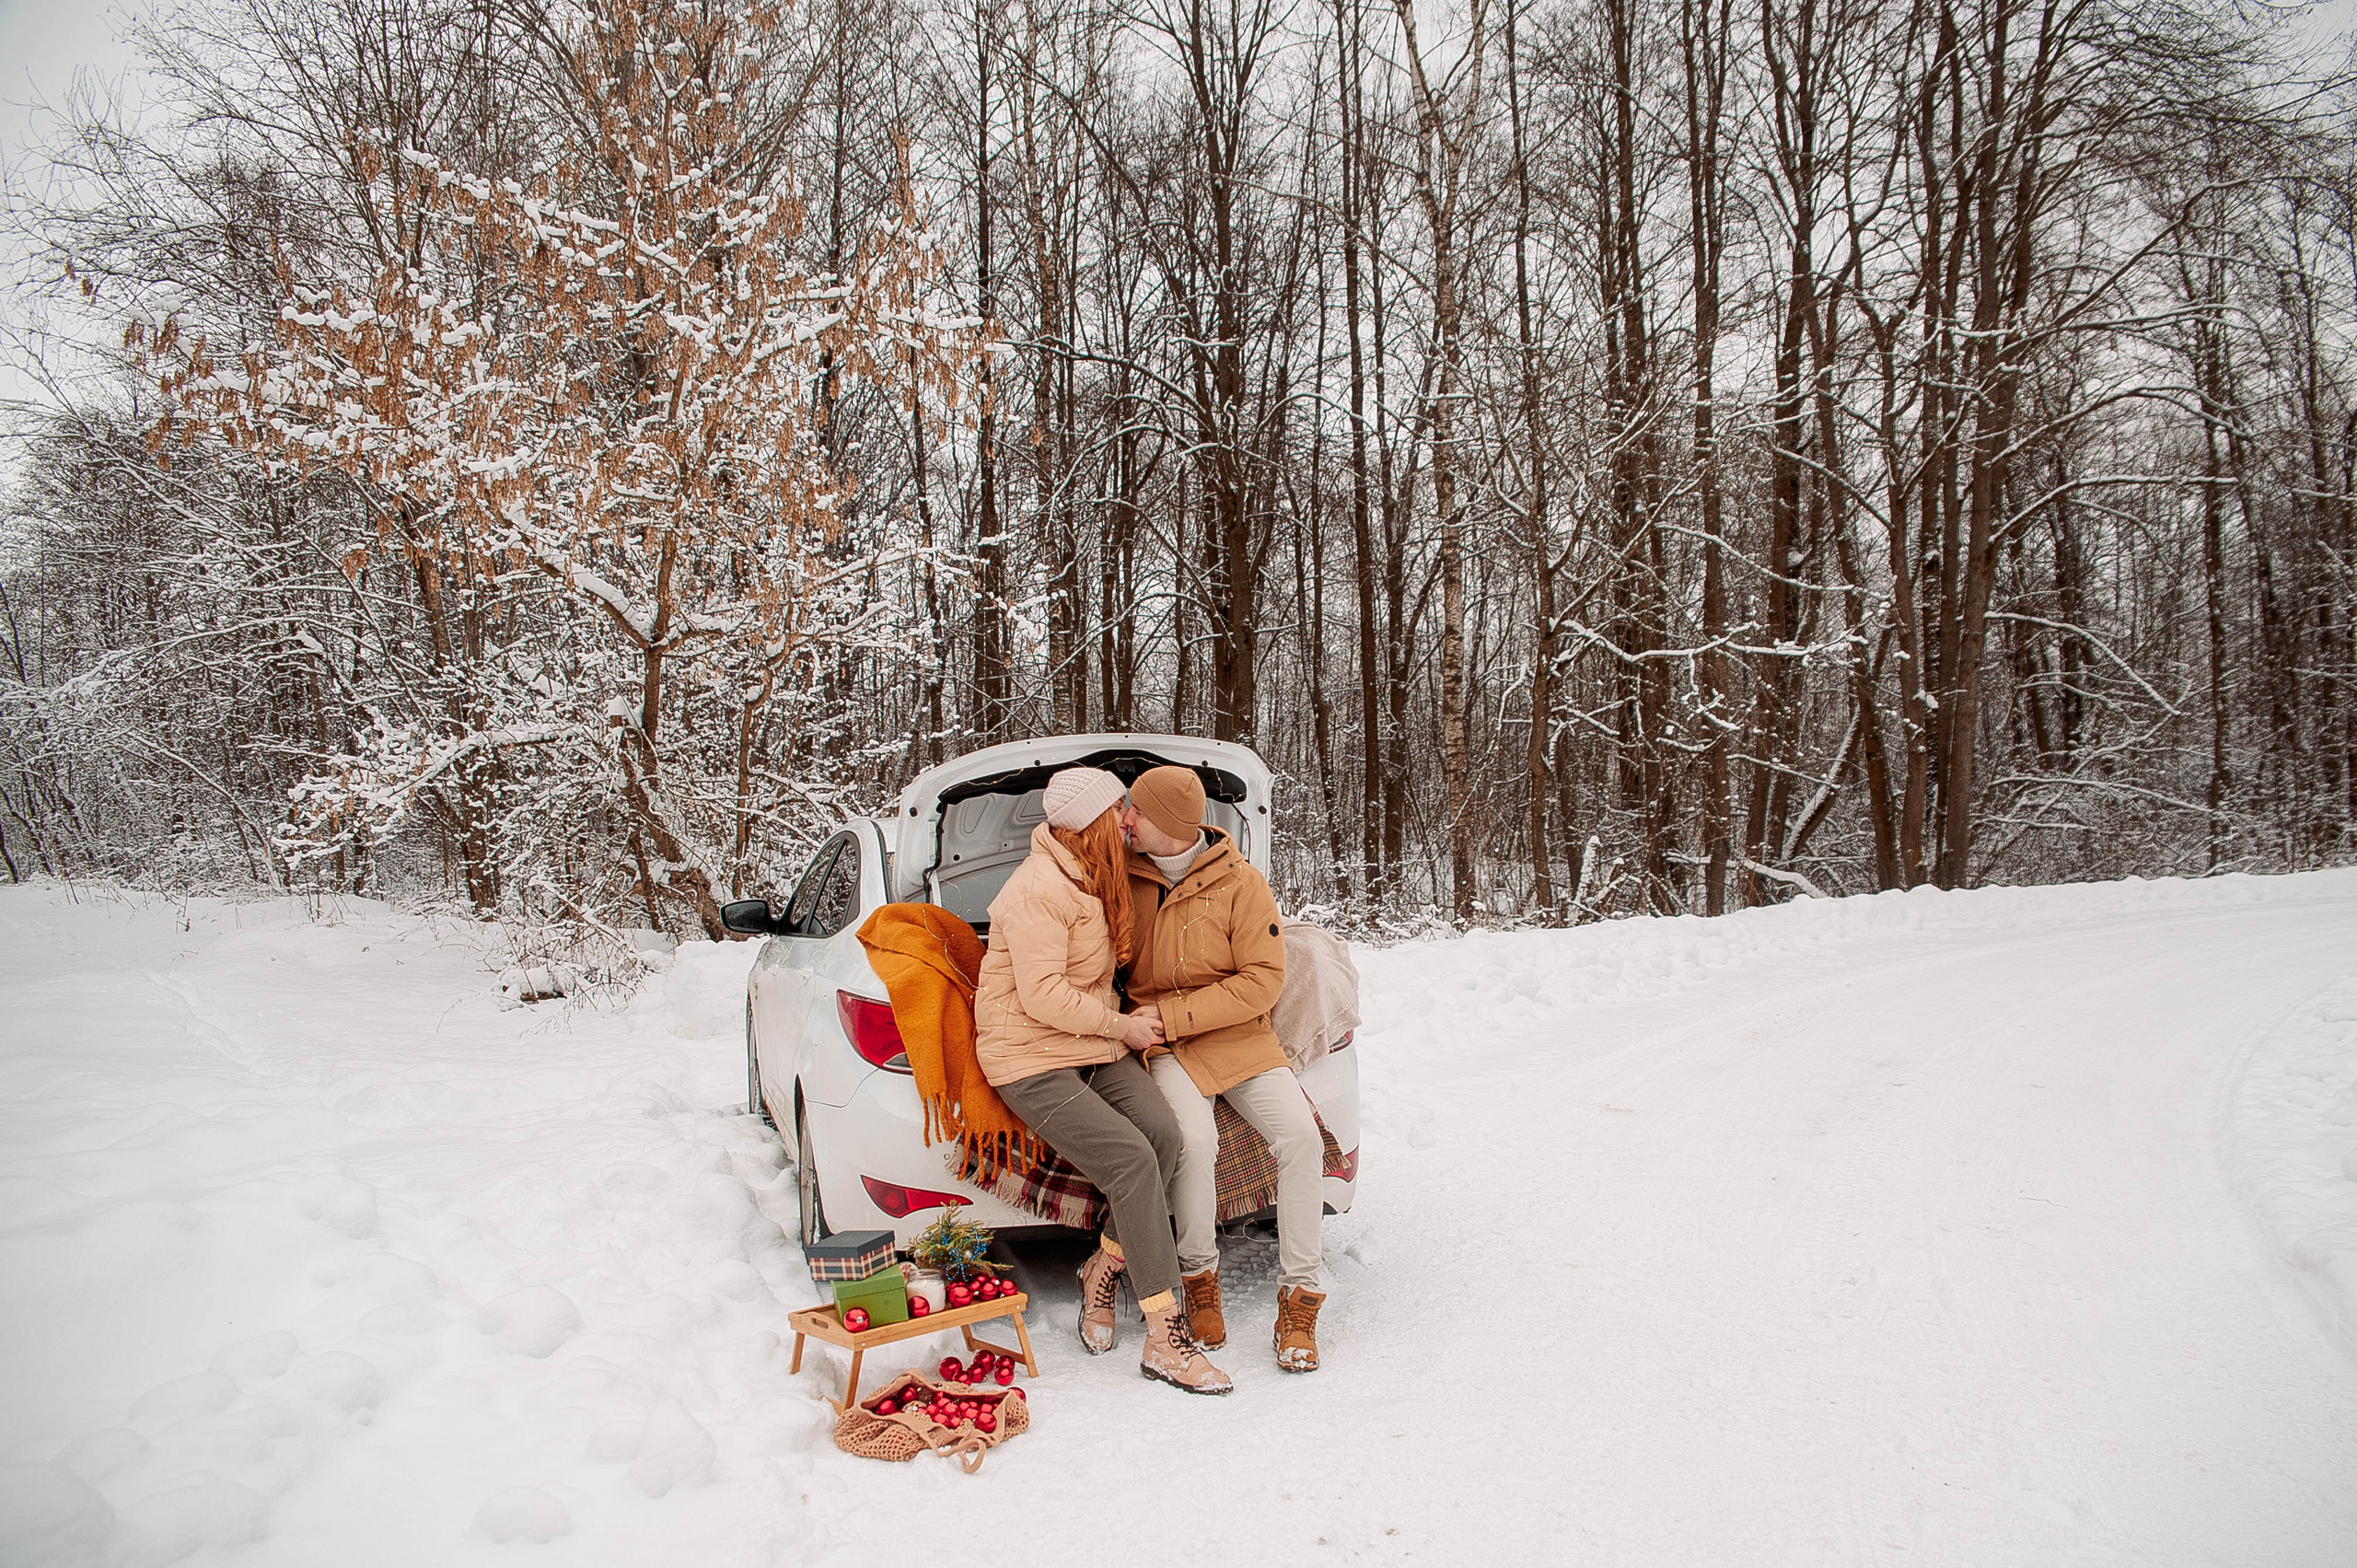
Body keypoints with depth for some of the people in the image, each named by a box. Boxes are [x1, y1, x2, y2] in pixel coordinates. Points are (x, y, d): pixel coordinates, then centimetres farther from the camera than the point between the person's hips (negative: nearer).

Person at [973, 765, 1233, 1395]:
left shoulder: (1096, 880, 12)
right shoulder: (1039, 890, -17)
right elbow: (1042, 996, -21)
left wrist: (1122, 1020, 15)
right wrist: (1121, 1025, -11)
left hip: (1094, 1045, 8)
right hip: (1031, 1058, -8)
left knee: (1162, 1131, -19)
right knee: (1131, 1158, -24)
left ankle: (1103, 1270, 1)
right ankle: (1165, 1338, -18)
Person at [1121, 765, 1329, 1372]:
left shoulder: (1241, 884, -7)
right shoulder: (1126, 876, 2)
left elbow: (1263, 980, -10)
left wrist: (1171, 1014, -16)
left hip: (1239, 1036, 0)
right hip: (1163, 1047, 0)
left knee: (1300, 1135, -21)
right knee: (1194, 1139, -29)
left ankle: (1298, 1300, -8)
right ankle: (1199, 1278, -5)